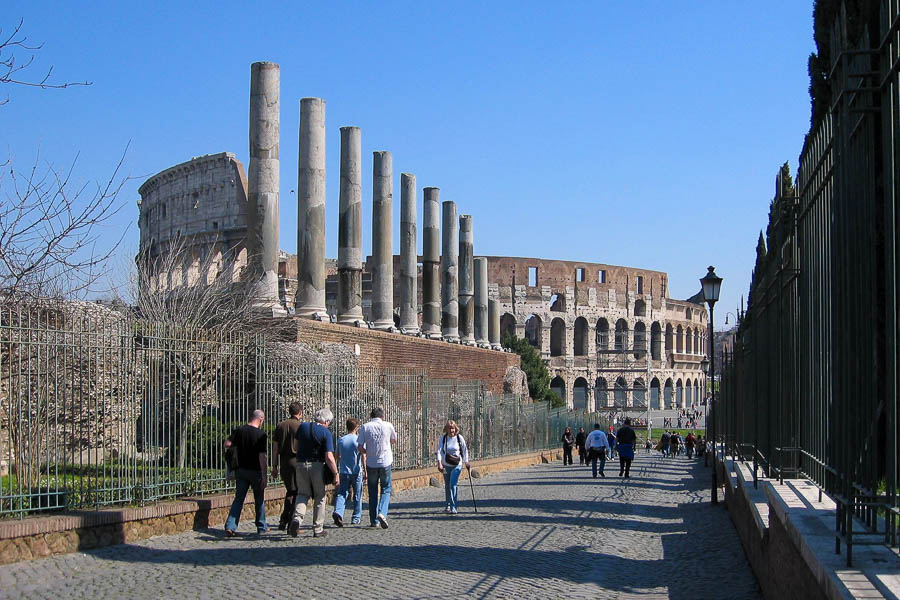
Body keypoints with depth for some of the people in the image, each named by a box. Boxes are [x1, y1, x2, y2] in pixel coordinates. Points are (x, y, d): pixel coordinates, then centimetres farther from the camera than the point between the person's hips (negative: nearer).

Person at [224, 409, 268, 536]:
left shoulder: (239, 430, -1)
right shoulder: (261, 434, -13)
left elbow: (227, 444, -6)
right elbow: (262, 456, -16)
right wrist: (264, 476, -13)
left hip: (241, 470, 4)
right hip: (255, 471, -3)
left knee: (238, 499, 8)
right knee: (259, 500, 11)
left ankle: (230, 526, -3)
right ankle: (261, 527, 19)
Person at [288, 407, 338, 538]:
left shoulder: (302, 427, 3)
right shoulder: (326, 433, -10)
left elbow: (295, 446, 12)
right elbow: (329, 457, -16)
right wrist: (336, 474, -10)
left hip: (301, 464, 3)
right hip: (317, 465, -3)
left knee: (302, 494, 13)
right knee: (319, 497, 11)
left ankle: (297, 518, -15)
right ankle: (318, 529, 13)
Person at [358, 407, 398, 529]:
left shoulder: (365, 427, -3)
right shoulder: (388, 425, -3)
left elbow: (360, 448, -7)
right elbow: (394, 440, 14)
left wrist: (368, 452, 11)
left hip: (371, 463, 1)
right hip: (385, 462, -1)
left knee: (372, 492, 11)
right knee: (386, 490, 7)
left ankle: (374, 521, 13)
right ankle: (382, 513, -16)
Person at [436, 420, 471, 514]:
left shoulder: (459, 438, -6)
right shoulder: (443, 438, -4)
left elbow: (465, 450, 4)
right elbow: (439, 450, -10)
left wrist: (466, 463, 4)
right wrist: (439, 463, -23)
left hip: (457, 465, -3)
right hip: (446, 465, 3)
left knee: (453, 484, -16)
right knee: (447, 486, 13)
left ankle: (454, 507, -17)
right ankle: (448, 505, 30)